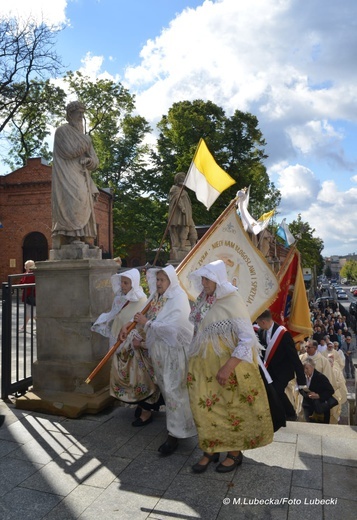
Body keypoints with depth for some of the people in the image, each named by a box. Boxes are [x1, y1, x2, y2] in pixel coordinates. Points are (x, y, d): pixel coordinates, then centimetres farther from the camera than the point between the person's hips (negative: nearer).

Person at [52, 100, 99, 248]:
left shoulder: (83, 136, 24)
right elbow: (69, 151, -14)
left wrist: (90, 161, -9)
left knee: (85, 210, -3)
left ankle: (87, 243, -8)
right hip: (68, 176, -7)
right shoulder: (62, 131, 3)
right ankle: (70, 236, -29)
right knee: (74, 203, -27)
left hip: (81, 179, 7)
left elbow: (95, 161, 16)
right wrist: (86, 141, 0)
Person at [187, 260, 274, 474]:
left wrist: (227, 368, -26)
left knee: (231, 408, 9)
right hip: (204, 365, 6)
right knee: (205, 406, 10)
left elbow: (247, 340, -21)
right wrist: (195, 362, 11)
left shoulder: (233, 302, -18)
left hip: (228, 364, -6)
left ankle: (235, 453, 29)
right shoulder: (204, 301, 3)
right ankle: (210, 450, 29)